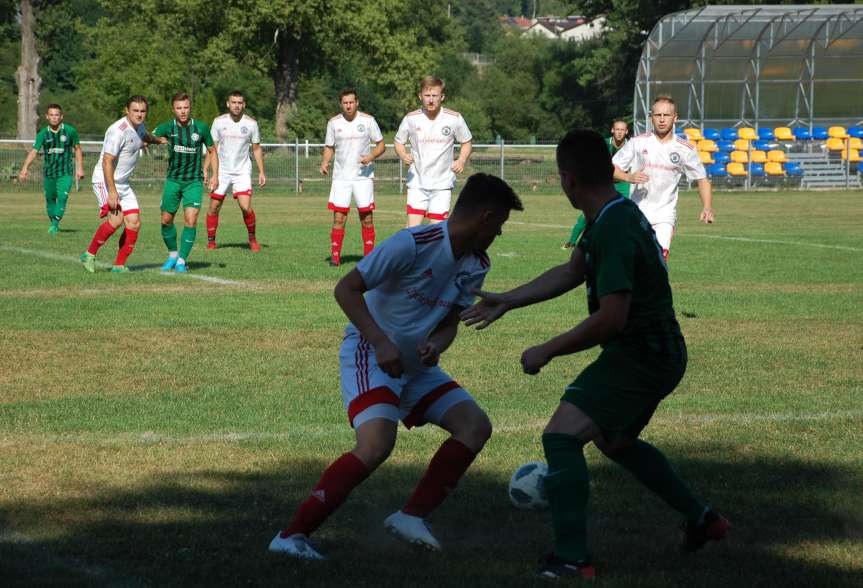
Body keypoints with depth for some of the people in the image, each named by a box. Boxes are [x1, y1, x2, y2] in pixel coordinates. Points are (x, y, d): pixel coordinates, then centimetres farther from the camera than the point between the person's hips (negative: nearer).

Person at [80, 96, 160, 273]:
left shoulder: (139, 126, 6)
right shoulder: (118, 131, -22)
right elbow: (107, 161, -25)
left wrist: (159, 140, 51)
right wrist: (112, 191, -30)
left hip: (123, 182, 9)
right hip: (105, 180, -9)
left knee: (134, 223, -2)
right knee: (116, 218, -25)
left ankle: (119, 265, 5)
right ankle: (89, 255, -9)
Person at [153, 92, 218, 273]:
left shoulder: (201, 128, -4)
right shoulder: (167, 127, -6)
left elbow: (212, 151, 9)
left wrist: (214, 175, 0)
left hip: (194, 181, -1)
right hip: (173, 180, 1)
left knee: (190, 219, -14)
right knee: (166, 220, 5)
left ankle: (182, 261, -3)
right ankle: (172, 255, 28)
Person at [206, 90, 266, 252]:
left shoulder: (251, 123, -1)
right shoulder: (219, 122, 0)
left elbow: (256, 149, 8)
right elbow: (212, 148, 5)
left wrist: (261, 172, 2)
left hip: (242, 171, -1)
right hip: (222, 171, 1)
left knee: (246, 207, -15)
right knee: (214, 207, 1)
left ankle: (252, 239, 5)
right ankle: (211, 241, 16)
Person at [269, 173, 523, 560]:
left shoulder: (475, 265, 2)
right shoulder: (413, 245, -22)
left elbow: (450, 322, 9)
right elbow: (346, 289, -19)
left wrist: (436, 345, -16)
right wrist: (381, 342, -29)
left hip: (416, 364, 8)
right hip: (368, 354, -8)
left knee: (475, 426, -4)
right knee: (377, 443, -27)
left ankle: (411, 516, 1)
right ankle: (292, 536, -22)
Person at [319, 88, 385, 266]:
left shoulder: (368, 120, -1)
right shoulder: (333, 123, 4)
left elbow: (381, 145, 4)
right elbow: (329, 147, 14)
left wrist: (371, 156, -16)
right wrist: (325, 162, -6)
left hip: (363, 176, -1)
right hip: (341, 177, 1)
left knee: (367, 218, 1)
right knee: (338, 218, -4)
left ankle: (369, 256, 9)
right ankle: (335, 256, 0)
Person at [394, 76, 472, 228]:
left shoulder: (454, 118, -5)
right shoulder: (411, 118, -3)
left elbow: (467, 142, 9)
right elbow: (398, 141, 11)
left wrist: (462, 161, -10)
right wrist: (403, 156, -11)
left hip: (442, 183, 0)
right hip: (417, 182, 0)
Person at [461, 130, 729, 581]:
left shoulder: (615, 230, -25)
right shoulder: (614, 215, 8)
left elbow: (611, 318, -29)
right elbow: (571, 273, 20)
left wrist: (546, 352, -19)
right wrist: (506, 302, 19)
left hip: (640, 356, -11)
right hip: (657, 353, 11)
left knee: (561, 436, -18)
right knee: (615, 441, 30)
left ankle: (572, 560, -21)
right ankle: (702, 520, 39)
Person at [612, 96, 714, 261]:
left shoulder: (685, 149, -1)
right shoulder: (638, 142, -2)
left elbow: (702, 180, 7)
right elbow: (611, 168, 1)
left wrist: (707, 208, -9)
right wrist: (629, 177, -20)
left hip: (664, 214, -1)